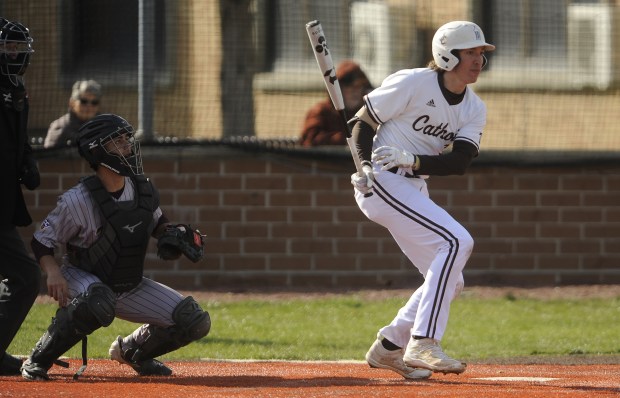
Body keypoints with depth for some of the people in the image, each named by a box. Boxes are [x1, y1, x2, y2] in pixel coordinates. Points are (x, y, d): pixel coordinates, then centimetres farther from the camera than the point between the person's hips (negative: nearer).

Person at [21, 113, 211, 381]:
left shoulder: (143, 190, -5)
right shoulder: (77, 201, -21)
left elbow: (157, 223, 15)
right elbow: (42, 243, -13)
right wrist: (53, 272, -32)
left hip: (131, 287, 6)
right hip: (82, 280, -6)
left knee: (196, 322, -6)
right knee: (100, 303, -43)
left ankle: (132, 350, 20)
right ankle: (38, 360, -22)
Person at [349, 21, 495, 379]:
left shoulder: (474, 109, 6)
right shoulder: (413, 84, -12)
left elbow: (460, 162, -7)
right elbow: (362, 122, -6)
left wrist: (412, 160, -23)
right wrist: (366, 166, -22)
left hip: (416, 190, 8)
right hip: (381, 183, -8)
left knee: (449, 282, 7)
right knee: (457, 241, -23)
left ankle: (389, 348, 21)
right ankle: (422, 345, -26)